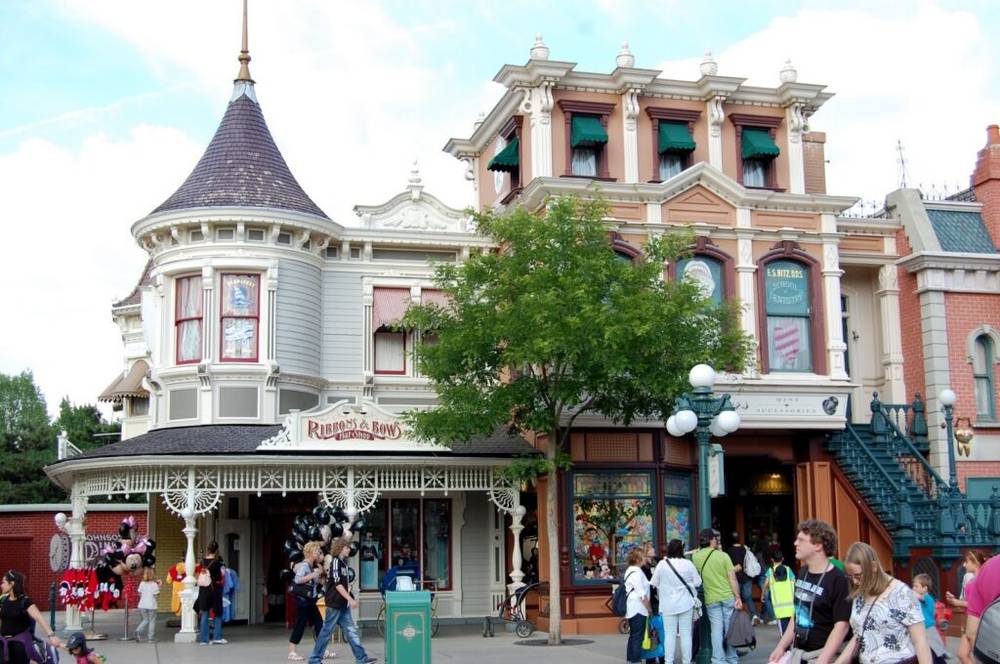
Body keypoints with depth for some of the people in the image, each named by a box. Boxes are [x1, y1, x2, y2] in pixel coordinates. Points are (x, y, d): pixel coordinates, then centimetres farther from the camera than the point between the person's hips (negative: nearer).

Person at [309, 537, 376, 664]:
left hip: (343, 604, 9)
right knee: (327, 631, -2)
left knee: (351, 631, 4)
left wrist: (351, 599, 21)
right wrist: (350, 599, -23)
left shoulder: (343, 562, 15)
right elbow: (337, 584, -21)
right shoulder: (336, 562, -13)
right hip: (335, 603, -9)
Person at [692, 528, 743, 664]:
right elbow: (732, 579, -10)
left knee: (716, 630, 4)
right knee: (730, 629, 9)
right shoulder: (723, 556, -8)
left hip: (711, 599, 1)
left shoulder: (696, 556, -1)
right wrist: (738, 598, -5)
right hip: (728, 597, -1)